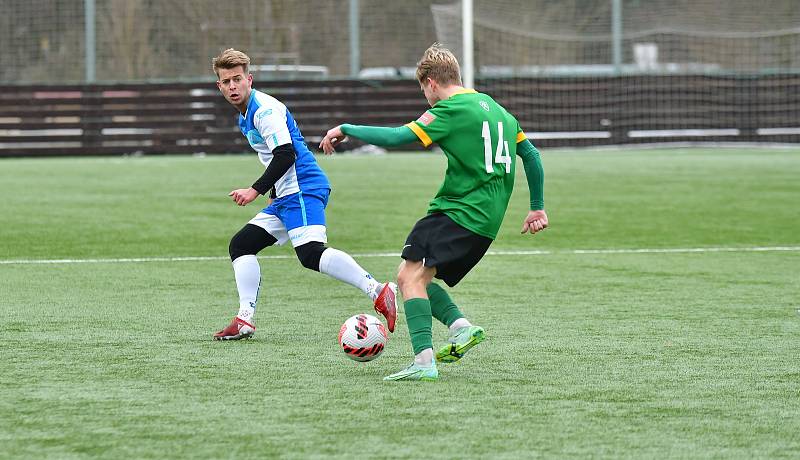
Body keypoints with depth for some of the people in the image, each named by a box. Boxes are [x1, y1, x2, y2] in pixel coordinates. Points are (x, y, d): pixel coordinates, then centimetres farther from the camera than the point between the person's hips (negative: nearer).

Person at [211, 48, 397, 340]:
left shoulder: (264, 109, -11)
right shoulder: (245, 116, 20)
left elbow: (285, 155, -20)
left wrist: (255, 191, -20)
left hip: (303, 190, -11)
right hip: (286, 197, 11)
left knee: (310, 253, -27)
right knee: (240, 245, 10)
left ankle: (379, 292, -33)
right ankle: (244, 321, 5)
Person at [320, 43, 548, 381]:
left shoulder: (450, 111, -9)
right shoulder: (496, 109, 18)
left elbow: (394, 137, -15)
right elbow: (531, 155, 24)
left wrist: (344, 129, -2)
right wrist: (537, 208, 31)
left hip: (458, 212, -9)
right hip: (487, 222, 9)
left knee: (410, 276, -15)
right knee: (419, 277, 16)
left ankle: (424, 361, -27)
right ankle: (461, 327, -3)